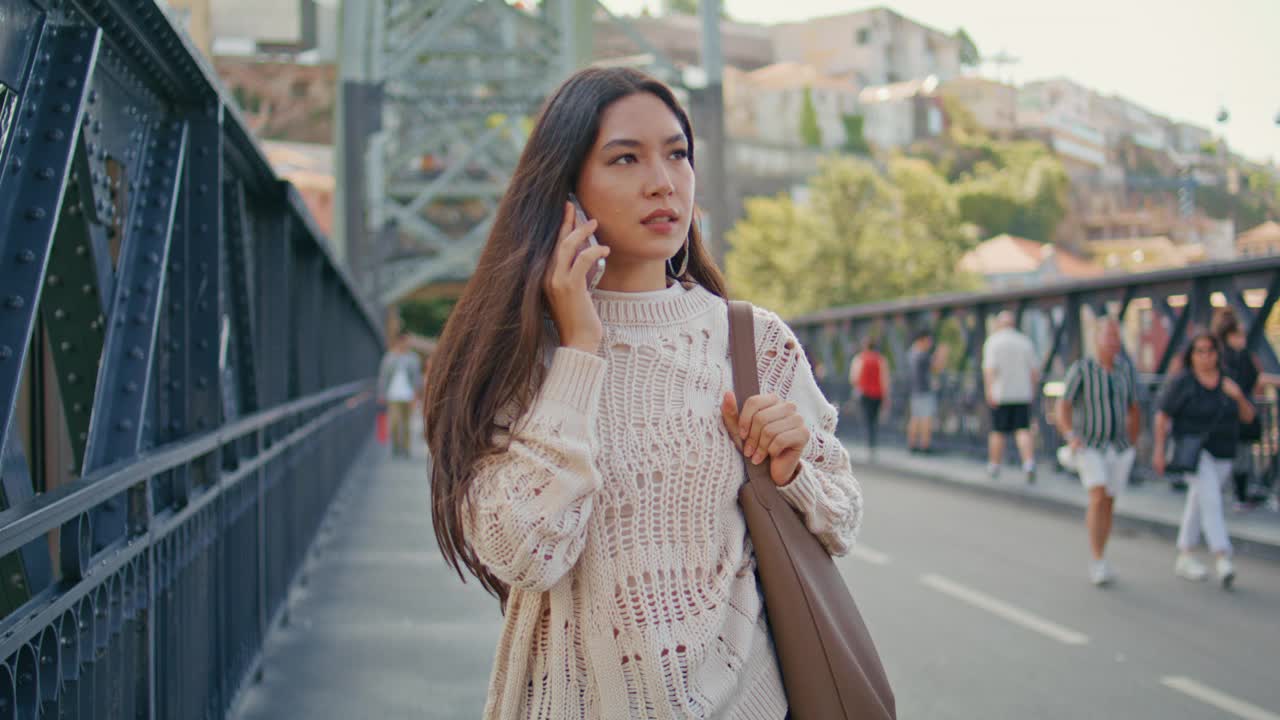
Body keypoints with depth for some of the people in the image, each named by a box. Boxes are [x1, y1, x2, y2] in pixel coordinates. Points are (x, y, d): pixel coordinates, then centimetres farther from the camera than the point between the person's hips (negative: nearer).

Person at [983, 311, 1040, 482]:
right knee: (1023, 431, -1)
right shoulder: (1025, 341, 8)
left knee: (998, 432, 8)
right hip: (1023, 393, 2)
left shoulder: (993, 341, -3)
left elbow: (989, 368, -15)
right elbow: (1035, 370, 8)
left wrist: (989, 390, -21)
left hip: (1001, 395, -2)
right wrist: (1032, 389, 20)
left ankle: (994, 466, 19)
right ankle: (1029, 463, -21)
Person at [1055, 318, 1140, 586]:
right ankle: (1100, 562, -16)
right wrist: (1071, 437, -34)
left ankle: (1096, 563, 22)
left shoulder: (1126, 368, -1)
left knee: (1108, 504, 7)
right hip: (1089, 447, -4)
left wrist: (1132, 446, 14)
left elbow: (1134, 409, 11)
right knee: (1099, 499, -20)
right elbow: (1063, 409, -16)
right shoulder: (1081, 368, -13)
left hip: (1119, 448, 4)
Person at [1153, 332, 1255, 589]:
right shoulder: (1181, 382, -11)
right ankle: (1223, 559, -23)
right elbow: (1162, 416, -8)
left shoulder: (1226, 382, 4)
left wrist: (1238, 396, -17)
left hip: (1221, 456, 5)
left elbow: (1248, 416, 2)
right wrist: (1159, 451, -12)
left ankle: (1184, 558, 24)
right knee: (1211, 499, -20)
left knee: (1198, 505, 13)